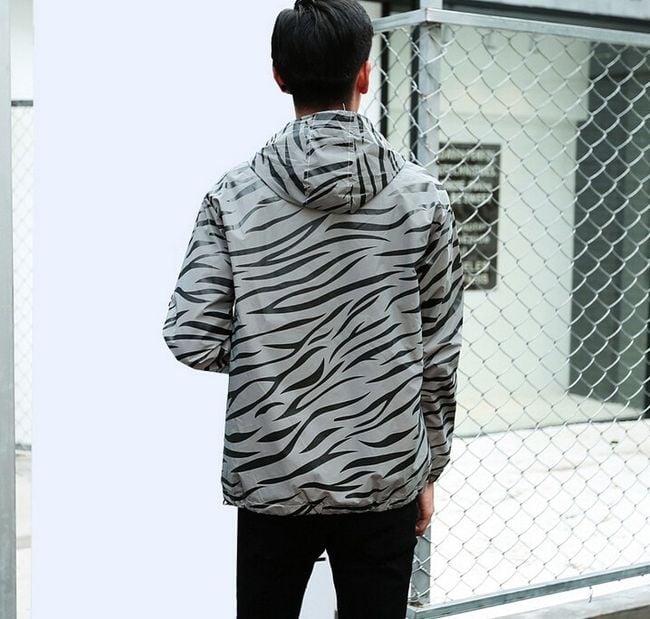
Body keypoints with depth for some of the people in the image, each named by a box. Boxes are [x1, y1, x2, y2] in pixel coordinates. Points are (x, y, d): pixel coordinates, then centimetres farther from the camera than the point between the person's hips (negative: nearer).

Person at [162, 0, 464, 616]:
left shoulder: (235, 193, -7)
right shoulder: (421, 195, -6)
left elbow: (192, 340, -9)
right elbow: (438, 353, -1)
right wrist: (427, 471, 10)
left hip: (270, 481, 0)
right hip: (384, 479, 0)